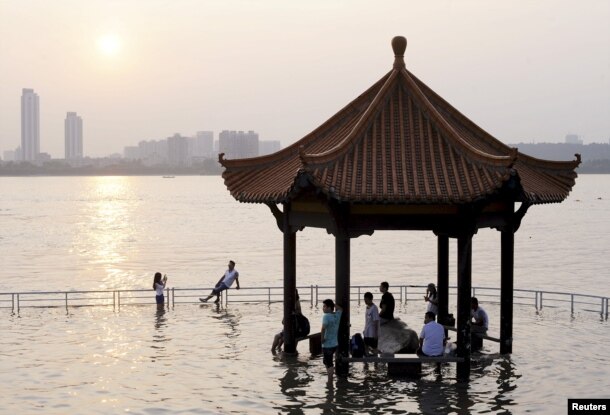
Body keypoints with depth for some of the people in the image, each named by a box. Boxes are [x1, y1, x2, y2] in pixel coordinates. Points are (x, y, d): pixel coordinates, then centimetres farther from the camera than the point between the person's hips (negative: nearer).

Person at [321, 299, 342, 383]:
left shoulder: (326, 316, -17)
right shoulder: (337, 315, 5)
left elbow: (323, 328, -32)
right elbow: (341, 309, 28)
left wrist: (322, 338, -19)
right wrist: (333, 303, 18)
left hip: (327, 345, -8)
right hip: (335, 344, 8)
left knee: (329, 365, 1)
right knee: (326, 361, 23)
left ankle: (330, 382, 7)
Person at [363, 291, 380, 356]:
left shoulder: (374, 308, -17)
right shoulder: (367, 307, 9)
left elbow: (376, 321, -17)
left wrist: (376, 333, -18)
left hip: (372, 334, -8)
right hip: (366, 333, 8)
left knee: (374, 349, 0)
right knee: (366, 347, 11)